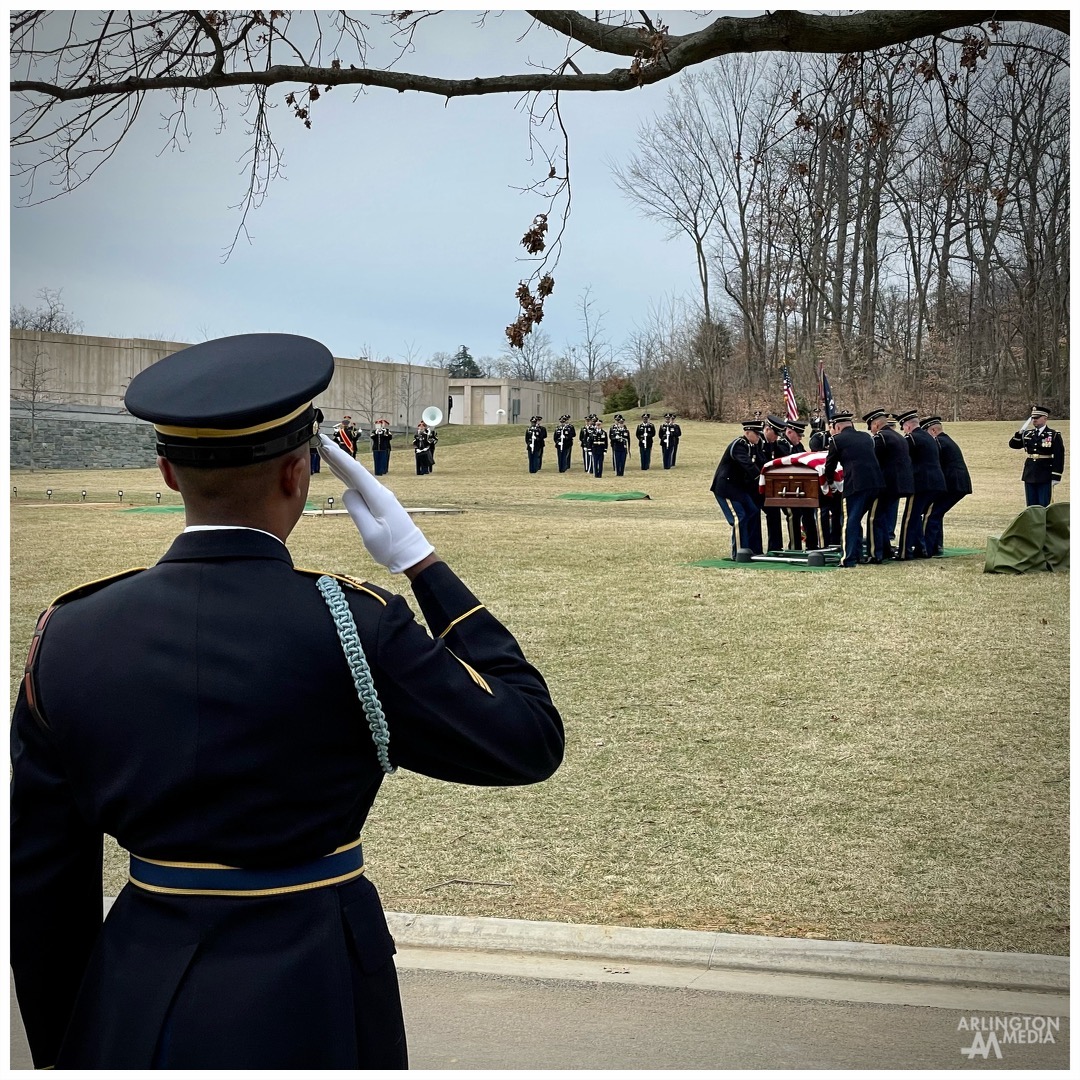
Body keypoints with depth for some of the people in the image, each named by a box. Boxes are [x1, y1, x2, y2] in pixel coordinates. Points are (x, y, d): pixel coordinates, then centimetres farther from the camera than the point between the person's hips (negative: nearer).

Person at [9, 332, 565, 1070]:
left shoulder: (71, 635, -5)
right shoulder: (348, 629, -18)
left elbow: (42, 879, 2)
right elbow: (532, 740, -6)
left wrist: (58, 1051, 15)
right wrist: (421, 562, -3)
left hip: (130, 1011, 3)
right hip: (310, 1010, -3)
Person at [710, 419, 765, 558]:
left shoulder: (753, 446, 8)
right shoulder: (738, 445, -20)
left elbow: (762, 463, 0)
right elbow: (748, 465, -33)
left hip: (739, 487, 9)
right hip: (725, 487, -9)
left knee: (753, 513, 8)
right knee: (739, 517, -13)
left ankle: (754, 550, 16)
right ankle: (739, 553, -8)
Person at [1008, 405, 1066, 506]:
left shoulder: (1054, 435, -5)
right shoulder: (1028, 434, 10)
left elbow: (1059, 458, -7)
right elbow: (1013, 444, 7)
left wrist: (1056, 477, -12)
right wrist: (1020, 432, -10)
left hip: (1045, 478, -5)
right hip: (1030, 476, 5)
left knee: (1043, 507, -1)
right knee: (1031, 507, 9)